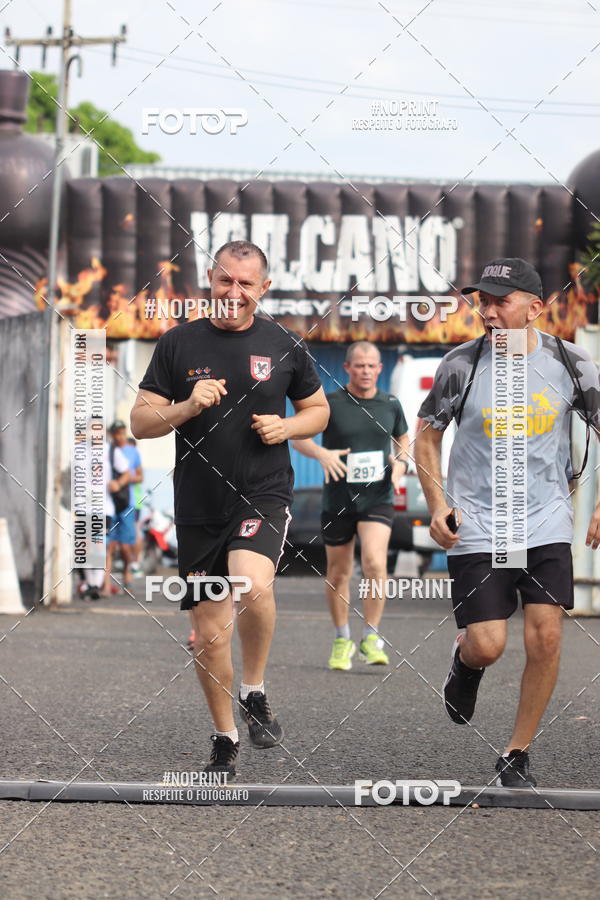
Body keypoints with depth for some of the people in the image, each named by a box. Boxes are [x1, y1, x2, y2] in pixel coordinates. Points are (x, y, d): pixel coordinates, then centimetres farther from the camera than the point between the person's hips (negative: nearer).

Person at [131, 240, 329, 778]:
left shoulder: (283, 345, 4)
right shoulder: (179, 343, 3)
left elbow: (319, 410, 16)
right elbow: (141, 423, 3)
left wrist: (285, 427, -5)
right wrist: (187, 406, -15)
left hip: (264, 495, -2)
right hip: (199, 508, 2)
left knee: (253, 584, -31)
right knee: (210, 632, 6)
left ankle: (254, 692, -7)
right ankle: (225, 740, 25)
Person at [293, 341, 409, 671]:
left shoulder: (390, 404, 3)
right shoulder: (330, 403, -6)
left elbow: (403, 439, 20)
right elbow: (298, 437, 1)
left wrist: (401, 462, -2)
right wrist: (322, 453, -19)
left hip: (377, 499, 0)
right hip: (337, 502, 0)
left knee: (374, 562, -20)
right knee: (338, 572, 9)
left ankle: (370, 637, -7)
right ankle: (342, 640, 28)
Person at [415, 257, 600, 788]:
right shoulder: (462, 364, -5)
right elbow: (427, 434, 7)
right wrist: (437, 503, -5)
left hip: (547, 525, 1)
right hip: (476, 527, -1)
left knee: (545, 638, -8)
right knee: (487, 646, -8)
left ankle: (517, 758, 9)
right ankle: (465, 661, 31)